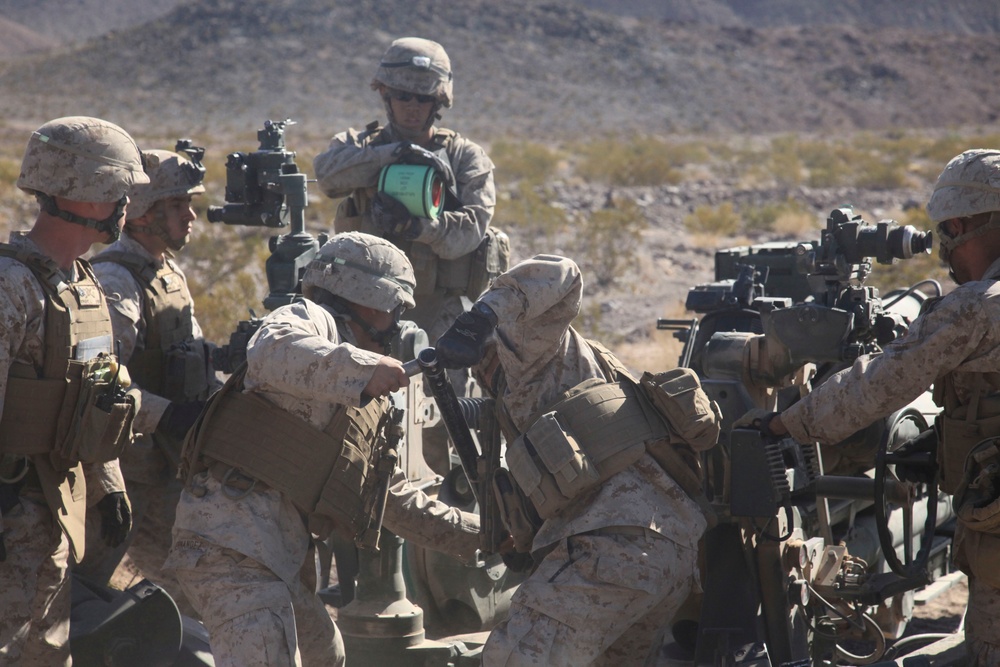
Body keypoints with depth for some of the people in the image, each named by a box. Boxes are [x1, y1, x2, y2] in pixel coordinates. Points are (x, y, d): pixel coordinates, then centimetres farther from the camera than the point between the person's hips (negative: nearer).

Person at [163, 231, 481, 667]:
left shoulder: (365, 402, 27)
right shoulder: (311, 320, 1)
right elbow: (271, 352, -26)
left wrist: (477, 536, 29)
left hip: (283, 552, 10)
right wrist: (364, 368, -36)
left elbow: (392, 497, 32)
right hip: (233, 536, -10)